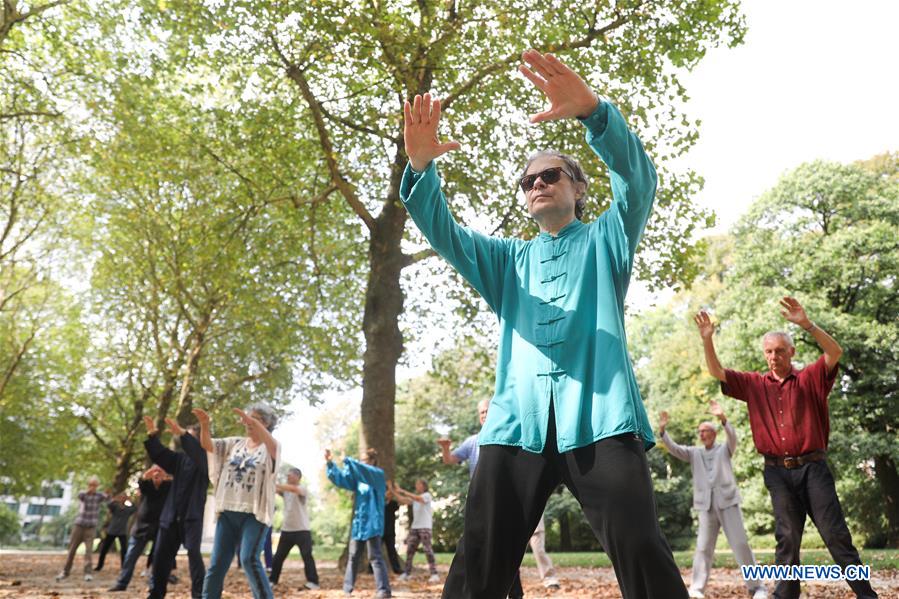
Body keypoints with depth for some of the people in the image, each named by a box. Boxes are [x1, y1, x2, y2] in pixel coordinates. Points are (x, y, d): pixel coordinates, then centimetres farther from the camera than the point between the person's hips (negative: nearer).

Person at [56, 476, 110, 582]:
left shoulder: (99, 496, -3)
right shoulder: (83, 494, 0)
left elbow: (107, 498, -21)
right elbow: (80, 496, -21)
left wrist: (107, 495, -46)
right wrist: (87, 491, -44)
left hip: (91, 527, -1)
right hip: (79, 525, 1)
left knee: (89, 550, -10)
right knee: (72, 548, 7)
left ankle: (87, 573, -10)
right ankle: (65, 571, 20)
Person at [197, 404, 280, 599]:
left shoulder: (271, 448, -3)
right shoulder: (235, 443, 13)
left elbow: (271, 443, -27)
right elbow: (207, 445, 6)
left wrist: (252, 421, -40)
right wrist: (204, 425, -14)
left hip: (254, 513, -5)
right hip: (228, 511, 5)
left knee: (249, 559, -16)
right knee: (217, 562, 7)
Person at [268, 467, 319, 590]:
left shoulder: (302, 489, -8)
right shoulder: (285, 490, 11)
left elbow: (294, 489, -30)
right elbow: (274, 490, -6)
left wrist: (276, 485, -38)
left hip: (302, 530, -6)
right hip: (286, 529, 6)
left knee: (307, 556, -7)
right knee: (278, 556, 11)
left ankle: (313, 582, -3)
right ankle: (272, 580, 25)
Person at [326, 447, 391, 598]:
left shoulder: (378, 474, -7)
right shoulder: (358, 478, 13)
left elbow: (364, 469, -26)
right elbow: (340, 478, 8)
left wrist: (347, 460, -26)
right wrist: (330, 463, -5)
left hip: (372, 522, -7)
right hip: (358, 522, 7)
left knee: (375, 557, -7)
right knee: (353, 556, 12)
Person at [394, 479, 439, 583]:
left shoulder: (427, 496, -5)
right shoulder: (414, 497, 16)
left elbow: (417, 498, -24)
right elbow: (402, 501, 7)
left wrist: (402, 491, -26)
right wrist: (394, 491, -3)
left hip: (425, 527, -7)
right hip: (414, 527, 7)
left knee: (427, 549, -10)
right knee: (409, 549, 4)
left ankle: (434, 574, -9)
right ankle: (407, 573, 11)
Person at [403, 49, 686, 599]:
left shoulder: (605, 240, 18)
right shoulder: (509, 260, 26)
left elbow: (638, 180, -1)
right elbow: (443, 233, 12)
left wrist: (592, 109, -20)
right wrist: (421, 166, -8)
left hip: (599, 416, -2)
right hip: (518, 422, 3)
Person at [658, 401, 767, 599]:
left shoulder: (725, 449, 9)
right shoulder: (694, 453, 15)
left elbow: (732, 436, -11)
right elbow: (673, 449, 3)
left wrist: (723, 418, -31)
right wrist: (662, 430, -15)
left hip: (727, 502, -2)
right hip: (706, 505, 2)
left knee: (741, 544, -2)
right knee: (703, 547, -1)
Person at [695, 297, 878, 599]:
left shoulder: (811, 379, 3)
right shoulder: (755, 384, 11)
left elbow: (835, 352, -13)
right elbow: (717, 372, 7)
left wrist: (806, 323, -27)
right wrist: (707, 339, -9)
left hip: (812, 467, -2)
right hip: (777, 472, 2)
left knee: (836, 534, 0)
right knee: (787, 538, 6)